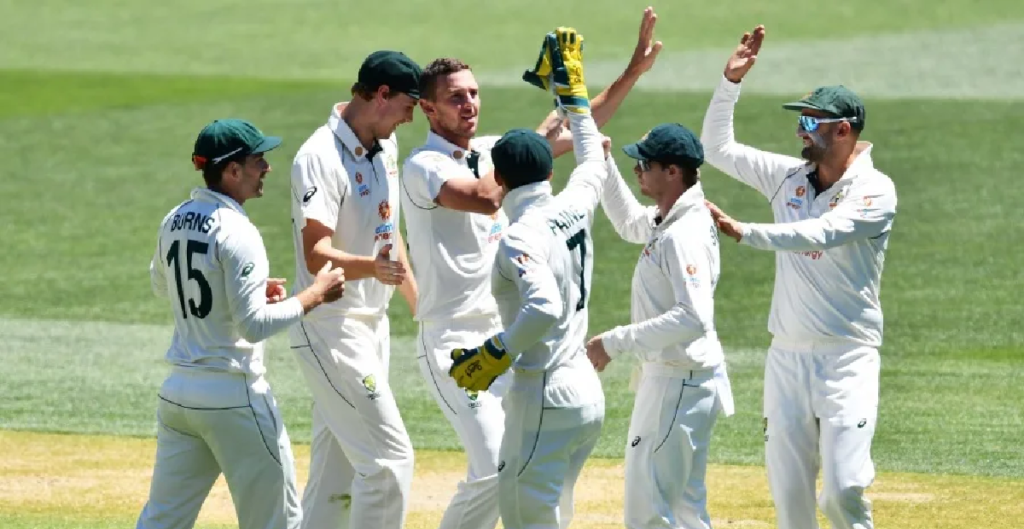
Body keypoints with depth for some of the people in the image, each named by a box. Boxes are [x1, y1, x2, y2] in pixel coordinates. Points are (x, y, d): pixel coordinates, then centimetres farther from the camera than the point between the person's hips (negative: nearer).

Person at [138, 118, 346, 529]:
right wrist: (314, 295, -11)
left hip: (177, 390, 7)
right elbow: (255, 325, -22)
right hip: (234, 397, -7)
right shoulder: (236, 233, -18)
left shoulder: (174, 222, 6)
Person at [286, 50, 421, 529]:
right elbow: (316, 255, -26)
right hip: (331, 331, -9)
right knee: (390, 458, -13)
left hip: (372, 324, 9)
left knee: (336, 478, 12)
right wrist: (372, 267, -44)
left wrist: (419, 304, 25)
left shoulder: (385, 145, 9)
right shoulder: (321, 157, -19)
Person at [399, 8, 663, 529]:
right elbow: (485, 198, -30)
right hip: (454, 343, -8)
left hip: (507, 337, 8)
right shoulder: (423, 166, -12)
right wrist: (538, 136, -20)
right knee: (493, 468, -17)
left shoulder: (492, 152, 11)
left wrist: (634, 70, 10)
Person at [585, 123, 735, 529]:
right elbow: (629, 222, 31)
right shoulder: (666, 221, 7)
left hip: (679, 385, -11)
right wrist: (602, 162, 21)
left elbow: (694, 318, -33)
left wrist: (616, 341, -31)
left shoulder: (684, 235, -23)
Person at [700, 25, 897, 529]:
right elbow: (717, 148, 15)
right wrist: (730, 81, 3)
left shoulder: (875, 191, -10)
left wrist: (744, 232, -33)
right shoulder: (789, 176, 9)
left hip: (847, 358, -6)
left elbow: (820, 234, -24)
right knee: (787, 488, 5)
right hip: (787, 355, 6)